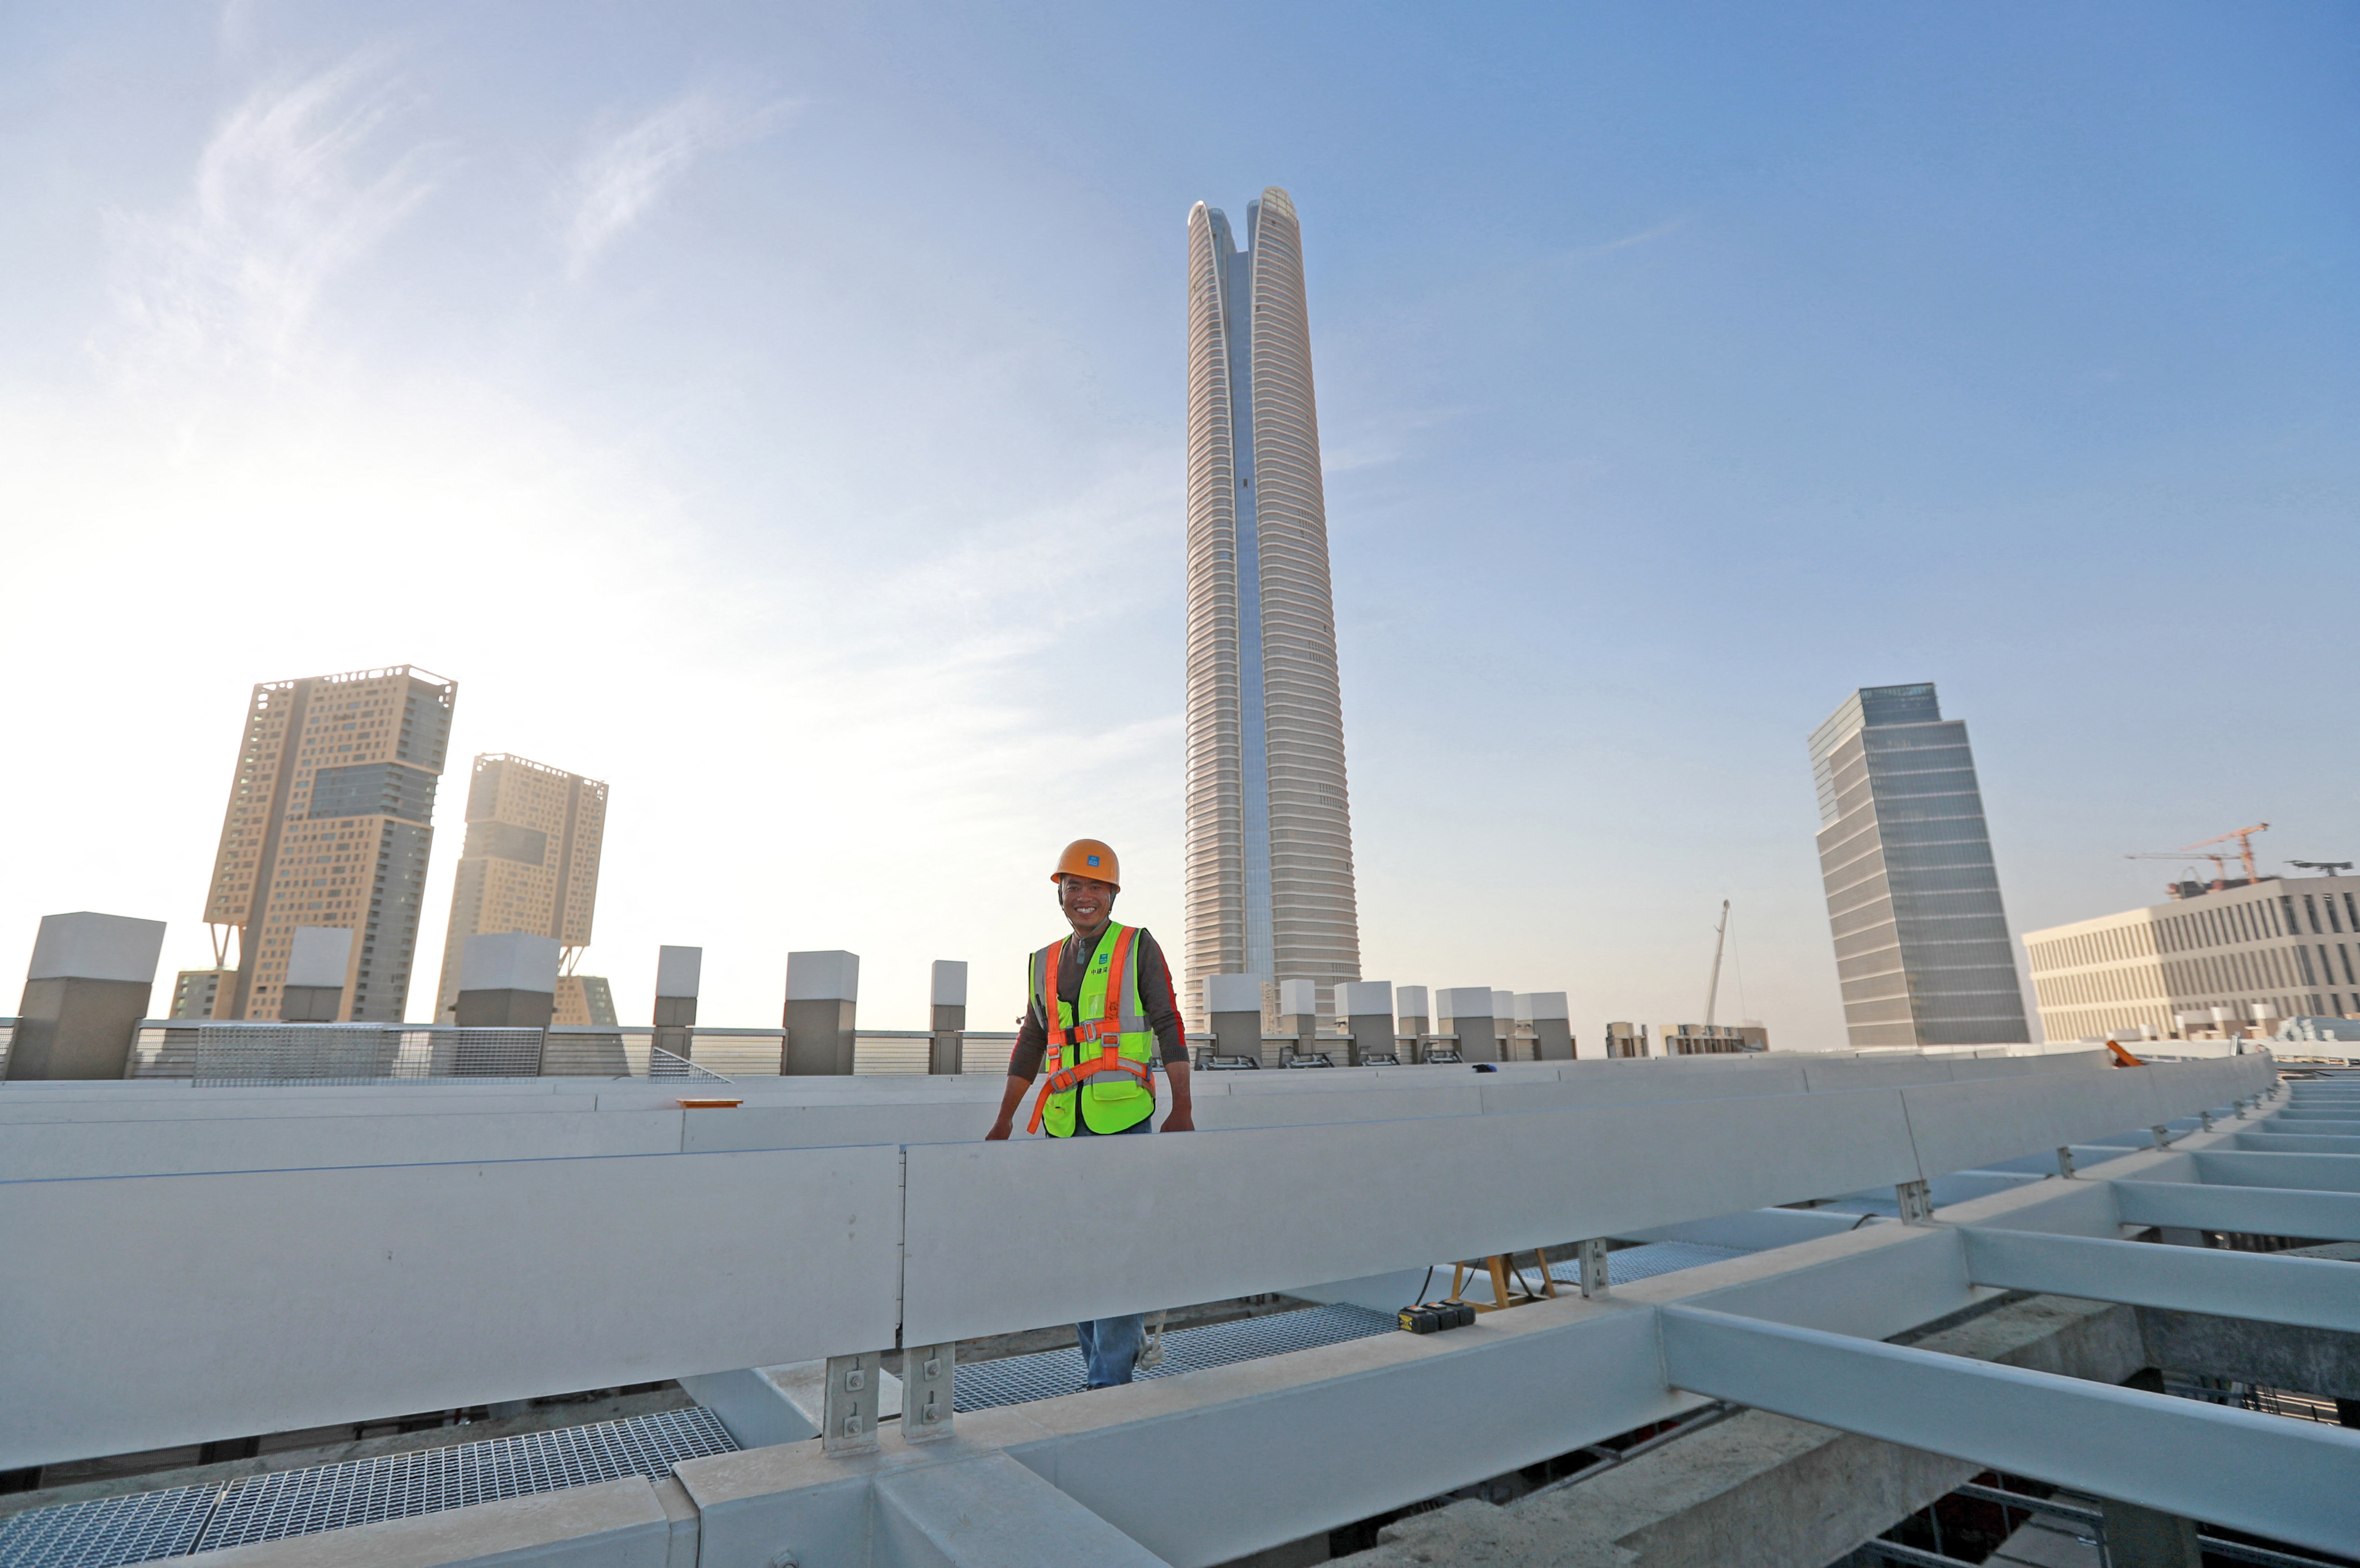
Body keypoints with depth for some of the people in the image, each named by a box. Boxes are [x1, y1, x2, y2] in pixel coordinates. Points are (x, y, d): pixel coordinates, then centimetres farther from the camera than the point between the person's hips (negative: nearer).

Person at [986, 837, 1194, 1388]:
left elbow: (1169, 1028, -2)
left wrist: (1182, 1111, -9)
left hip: (1124, 1119, -5)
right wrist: (1005, 1120, 14)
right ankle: (1104, 1369, 25)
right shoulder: (1046, 963, 14)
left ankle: (1112, 1378, 5)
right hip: (1063, 1123, 5)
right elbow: (1031, 1044, 18)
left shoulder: (1139, 948, 1)